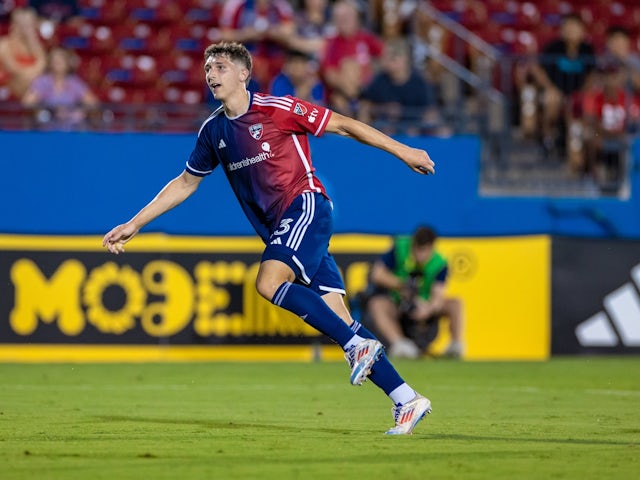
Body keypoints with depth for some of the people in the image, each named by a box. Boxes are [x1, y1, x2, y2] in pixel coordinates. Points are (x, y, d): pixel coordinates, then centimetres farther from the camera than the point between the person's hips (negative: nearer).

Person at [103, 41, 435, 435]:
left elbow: (343, 125, -2)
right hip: (276, 226, 6)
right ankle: (407, 400, -1)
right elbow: (186, 183, 22)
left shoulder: (276, 109, -8)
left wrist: (402, 151, -1)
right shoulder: (213, 131, 12)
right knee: (336, 317, -2)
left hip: (305, 204, -6)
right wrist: (133, 225, 19)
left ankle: (358, 343, -20)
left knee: (269, 281, -28)